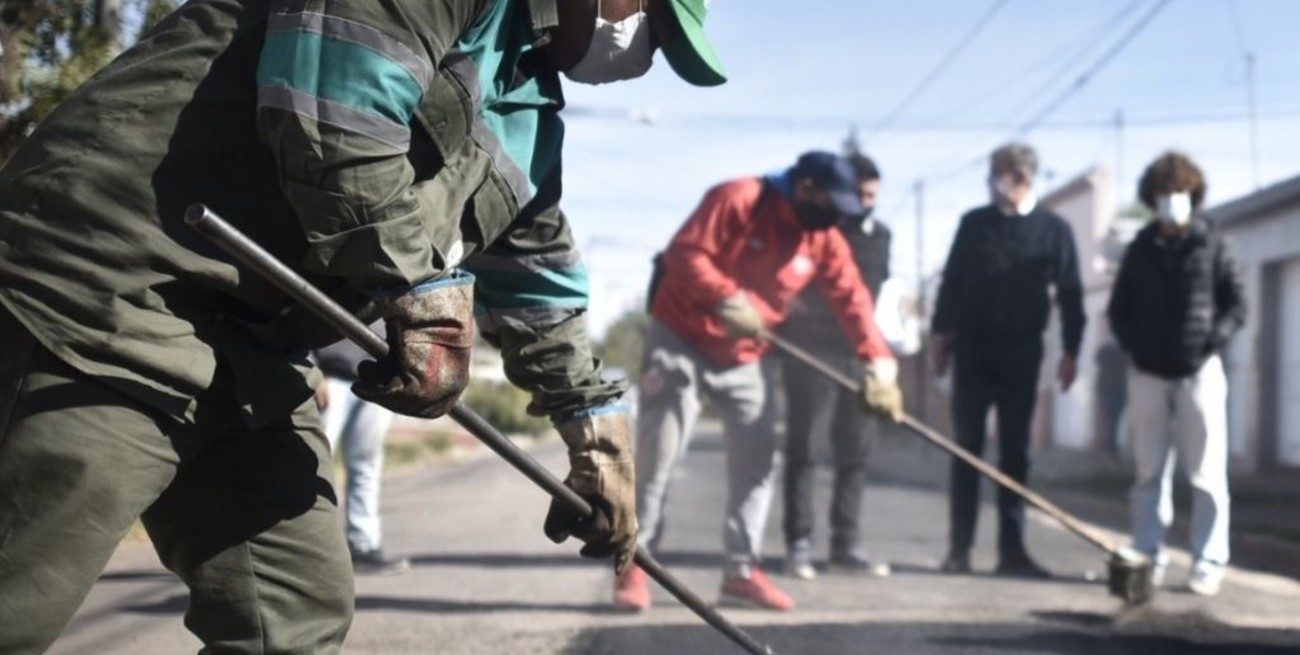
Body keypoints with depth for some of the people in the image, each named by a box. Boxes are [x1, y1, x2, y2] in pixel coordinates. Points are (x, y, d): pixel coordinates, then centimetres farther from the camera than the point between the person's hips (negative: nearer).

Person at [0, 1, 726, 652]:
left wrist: (598, 427, 31)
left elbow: (537, 271, 29)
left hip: (250, 337, 10)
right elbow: (330, 86, -23)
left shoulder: (529, 110, 20)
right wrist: (426, 289, -15)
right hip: (114, 287, -10)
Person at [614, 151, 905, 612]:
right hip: (681, 340, -6)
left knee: (758, 457, 3)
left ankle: (741, 571, 11)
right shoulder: (738, 199, -17)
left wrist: (878, 361, -19)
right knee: (657, 457, -7)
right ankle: (633, 566, 2)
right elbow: (685, 252, -21)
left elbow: (852, 299, -7)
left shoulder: (825, 242, -1)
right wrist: (726, 298, -33)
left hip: (743, 358, 6)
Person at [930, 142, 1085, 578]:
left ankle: (1012, 549, 6)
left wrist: (1070, 350, -3)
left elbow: (1070, 294, 2)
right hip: (972, 349, 0)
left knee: (1015, 452, 3)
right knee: (967, 449, 1)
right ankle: (959, 548, 4)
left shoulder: (1054, 230, 2)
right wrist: (940, 332, 4)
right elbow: (952, 281, 9)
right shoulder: (974, 224, 5)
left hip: (1022, 353, 0)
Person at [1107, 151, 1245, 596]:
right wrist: (1133, 345, -3)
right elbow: (1119, 309, 12)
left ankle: (1209, 562, 2)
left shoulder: (1211, 246, 2)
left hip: (1199, 372, -2)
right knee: (1149, 471, 5)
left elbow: (1236, 305, 1)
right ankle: (1149, 557, 12)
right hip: (1147, 373, 3)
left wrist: (1211, 344, -11)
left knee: (1206, 472, -2)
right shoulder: (1140, 250, 9)